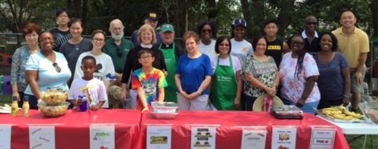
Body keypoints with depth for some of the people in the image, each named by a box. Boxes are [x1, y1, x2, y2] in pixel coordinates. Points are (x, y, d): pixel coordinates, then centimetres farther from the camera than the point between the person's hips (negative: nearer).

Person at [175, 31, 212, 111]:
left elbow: (208, 78, -5)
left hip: (200, 96, -3)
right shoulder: (182, 58, 8)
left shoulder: (205, 58, 0)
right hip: (182, 95, 3)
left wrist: (198, 92, -11)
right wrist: (181, 91, -6)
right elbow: (177, 76, 8)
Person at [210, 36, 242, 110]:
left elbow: (239, 80, 0)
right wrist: (208, 97, 4)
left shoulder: (235, 60, -2)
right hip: (217, 98, 1)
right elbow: (210, 80, 6)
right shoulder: (213, 61, 1)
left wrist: (238, 97, -4)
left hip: (231, 98, -1)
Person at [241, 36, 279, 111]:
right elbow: (249, 78, -13)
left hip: (270, 96, 5)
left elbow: (277, 75, 10)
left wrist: (274, 87, -9)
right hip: (253, 97, -4)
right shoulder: (249, 60, -4)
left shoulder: (271, 59, 12)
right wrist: (266, 88, -16)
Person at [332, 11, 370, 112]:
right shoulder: (334, 34, -18)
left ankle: (354, 111, 23)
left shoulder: (362, 35, -18)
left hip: (357, 68, 0)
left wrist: (358, 71, -10)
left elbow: (364, 55, -12)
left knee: (356, 91, 4)